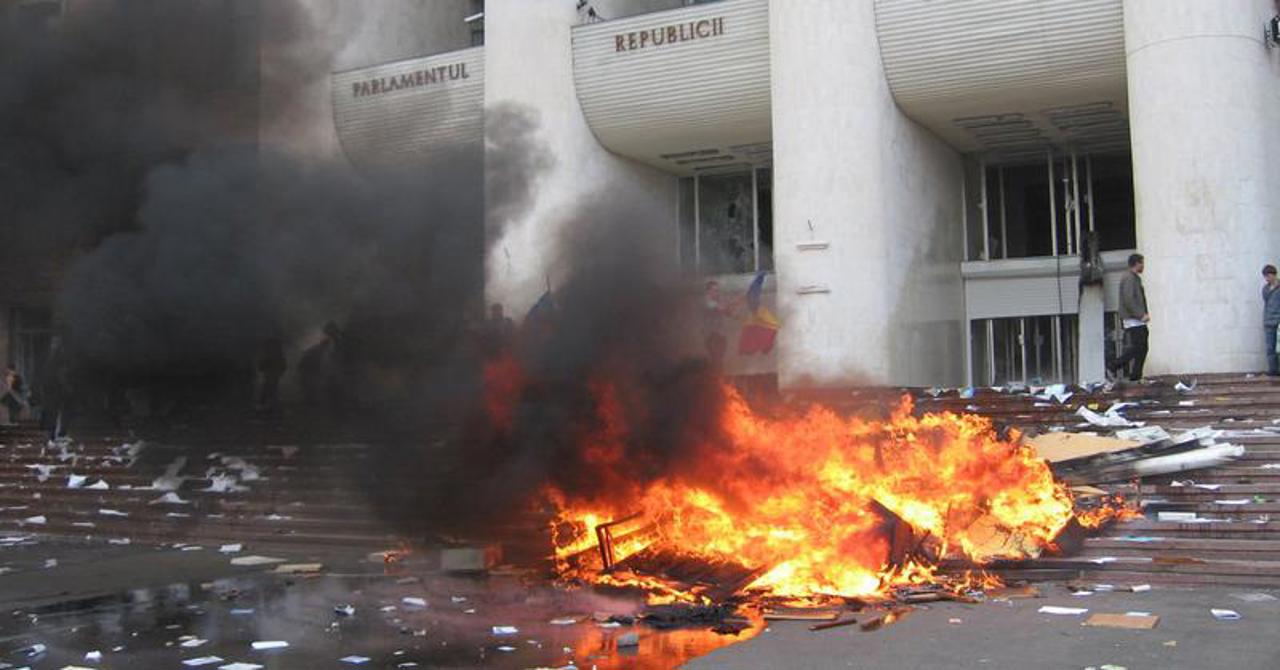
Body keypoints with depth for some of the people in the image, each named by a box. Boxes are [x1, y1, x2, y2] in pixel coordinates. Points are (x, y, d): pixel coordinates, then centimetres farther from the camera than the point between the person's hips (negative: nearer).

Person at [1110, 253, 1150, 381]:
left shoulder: (1135, 278, 21)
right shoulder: (1129, 278, -11)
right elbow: (1128, 300, -20)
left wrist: (1144, 314, 12)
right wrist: (1141, 315, -19)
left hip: (1138, 321, 10)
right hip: (1133, 321, -10)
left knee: (1142, 348, 6)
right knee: (1136, 347, -13)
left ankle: (1136, 376, 7)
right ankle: (1115, 367, -7)